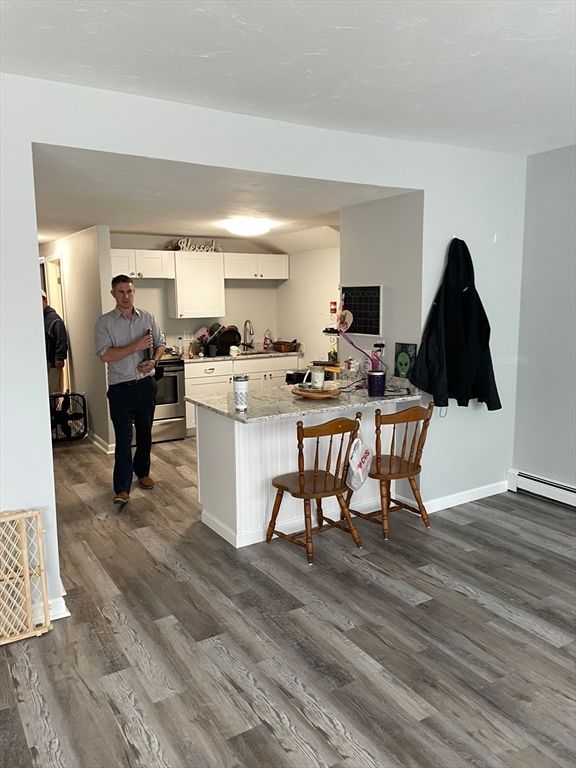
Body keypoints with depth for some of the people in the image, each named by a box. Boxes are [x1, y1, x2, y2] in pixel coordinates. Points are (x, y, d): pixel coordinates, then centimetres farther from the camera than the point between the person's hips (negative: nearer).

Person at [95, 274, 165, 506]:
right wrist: (136, 346, -22)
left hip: (146, 384, 4)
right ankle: (122, 488, -4)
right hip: (120, 388, -3)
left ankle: (142, 472, 34)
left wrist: (153, 360, -8)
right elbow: (105, 355, -16)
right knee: (123, 437, -7)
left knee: (145, 433, 15)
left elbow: (160, 344, 14)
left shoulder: (147, 318, 5)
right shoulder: (104, 322, -5)